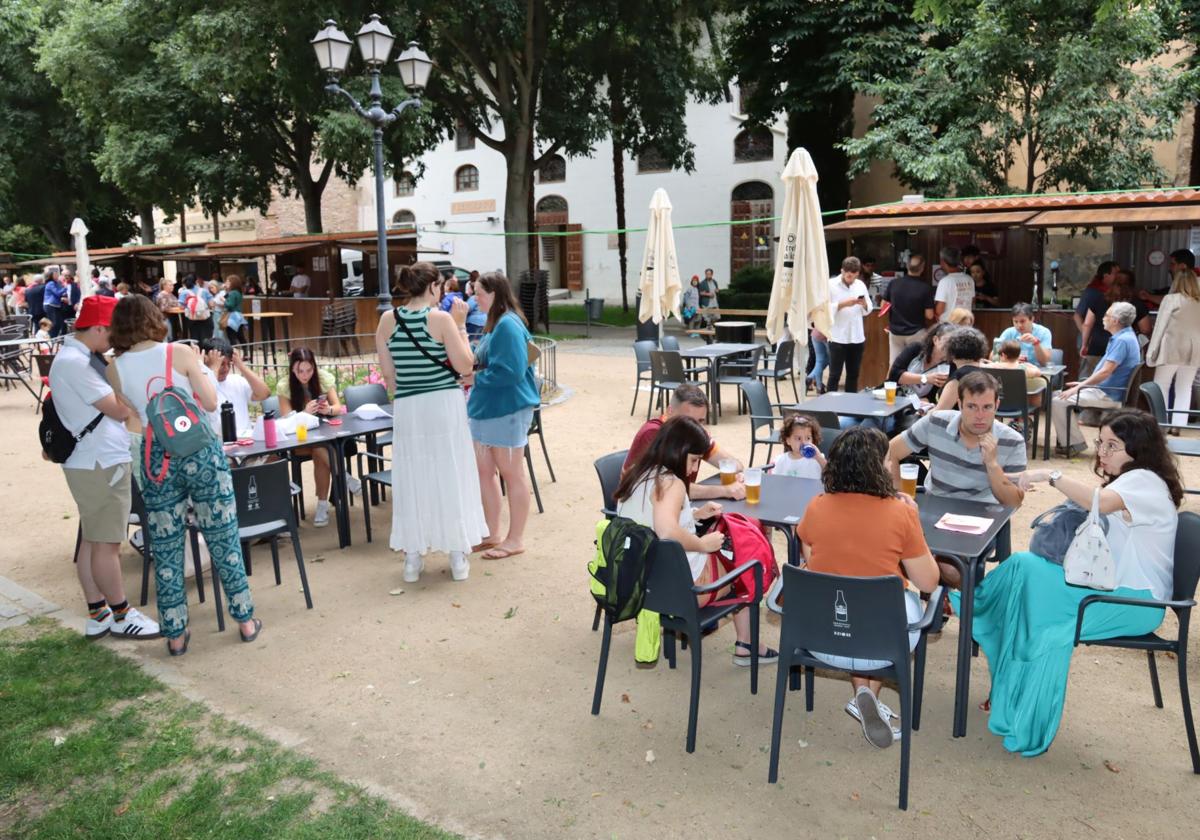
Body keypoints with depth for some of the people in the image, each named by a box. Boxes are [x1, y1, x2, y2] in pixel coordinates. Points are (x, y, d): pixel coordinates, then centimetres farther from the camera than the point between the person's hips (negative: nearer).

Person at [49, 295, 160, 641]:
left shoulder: (78, 357, 13)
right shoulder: (74, 362, -19)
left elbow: (108, 403, 15)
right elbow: (121, 410, -18)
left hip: (96, 462, 10)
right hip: (100, 465, -10)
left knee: (91, 540, 14)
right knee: (106, 543, 1)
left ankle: (98, 615, 23)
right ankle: (121, 616, 11)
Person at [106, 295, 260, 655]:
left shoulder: (116, 369, 0)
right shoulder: (181, 352, -7)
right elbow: (211, 402, -3)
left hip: (156, 459, 2)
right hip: (201, 451, -2)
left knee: (166, 551, 11)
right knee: (223, 540, 9)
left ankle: (175, 635, 19)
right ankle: (245, 621, 18)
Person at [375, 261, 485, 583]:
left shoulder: (388, 320, 1)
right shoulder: (441, 318, -10)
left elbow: (389, 374, 4)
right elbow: (465, 366, -7)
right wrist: (460, 325, 0)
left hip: (407, 408, 3)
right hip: (444, 405, -3)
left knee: (412, 480, 11)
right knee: (450, 478, 7)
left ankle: (413, 558, 17)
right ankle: (458, 558, 14)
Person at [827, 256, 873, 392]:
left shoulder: (860, 285, 10)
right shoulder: (830, 284, -4)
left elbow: (868, 310, 12)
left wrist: (864, 304, -10)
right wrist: (843, 304, -20)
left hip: (857, 337, 5)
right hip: (838, 338, -5)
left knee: (853, 374, 11)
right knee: (835, 375, -1)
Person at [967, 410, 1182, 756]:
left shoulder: (1145, 481, -16)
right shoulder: (1129, 480, 15)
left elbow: (1100, 501, -38)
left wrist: (1050, 475, -32)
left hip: (1134, 600, -9)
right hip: (1107, 582, 9)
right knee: (1024, 565, -10)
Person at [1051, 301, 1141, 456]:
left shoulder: (1122, 340, -20)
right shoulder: (1123, 337, 14)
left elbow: (1105, 372, -25)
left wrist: (1078, 388, -19)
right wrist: (1082, 384, 17)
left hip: (1108, 395, -11)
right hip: (1105, 390, 11)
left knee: (1058, 402, -19)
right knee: (1059, 395, 12)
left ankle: (1073, 444, -9)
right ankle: (1067, 437, 14)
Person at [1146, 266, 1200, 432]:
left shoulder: (1171, 299, -3)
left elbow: (1160, 326, -3)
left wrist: (1151, 351, 1)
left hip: (1172, 348, -4)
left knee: (1161, 387, 6)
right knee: (1184, 389, 8)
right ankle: (1177, 425, 6)